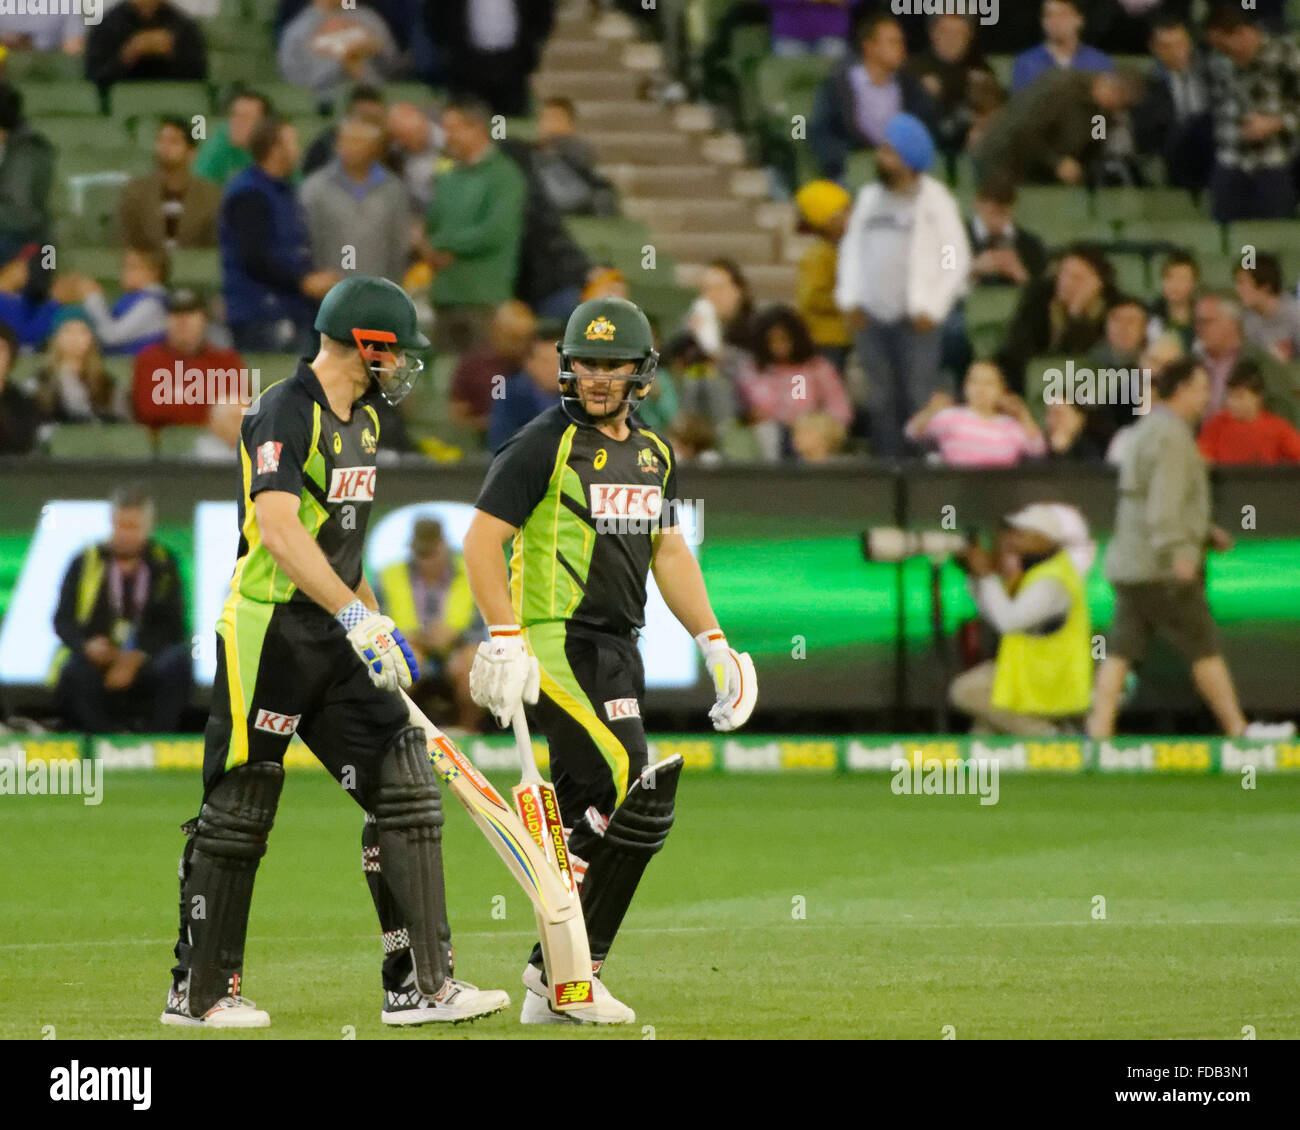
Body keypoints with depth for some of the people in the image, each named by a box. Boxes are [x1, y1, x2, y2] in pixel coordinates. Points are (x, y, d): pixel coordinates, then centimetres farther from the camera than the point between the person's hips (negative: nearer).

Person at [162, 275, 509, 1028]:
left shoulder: (362, 420, 14)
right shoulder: (284, 415, -15)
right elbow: (280, 529, -28)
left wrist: (379, 621, 20)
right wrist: (356, 616, -35)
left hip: (337, 636, 9)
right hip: (269, 633, -9)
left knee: (406, 789, 0)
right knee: (240, 810, 0)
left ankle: (421, 985, 0)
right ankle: (199, 991, 12)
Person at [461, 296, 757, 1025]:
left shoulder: (655, 454, 15)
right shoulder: (546, 445, -7)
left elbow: (669, 552, 23)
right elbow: (483, 540, -10)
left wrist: (714, 643, 17)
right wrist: (505, 639, -19)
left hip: (619, 650, 8)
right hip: (556, 643, -8)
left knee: (591, 820, 6)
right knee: (636, 795, -17)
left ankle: (555, 984, 12)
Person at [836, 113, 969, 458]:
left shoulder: (933, 200, -2)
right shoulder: (869, 197, 15)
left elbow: (958, 260, -3)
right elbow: (852, 248, 19)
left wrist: (931, 309, -8)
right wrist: (849, 299, 8)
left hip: (915, 318, -5)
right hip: (873, 315, 5)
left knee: (919, 397, -9)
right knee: (881, 399, 7)